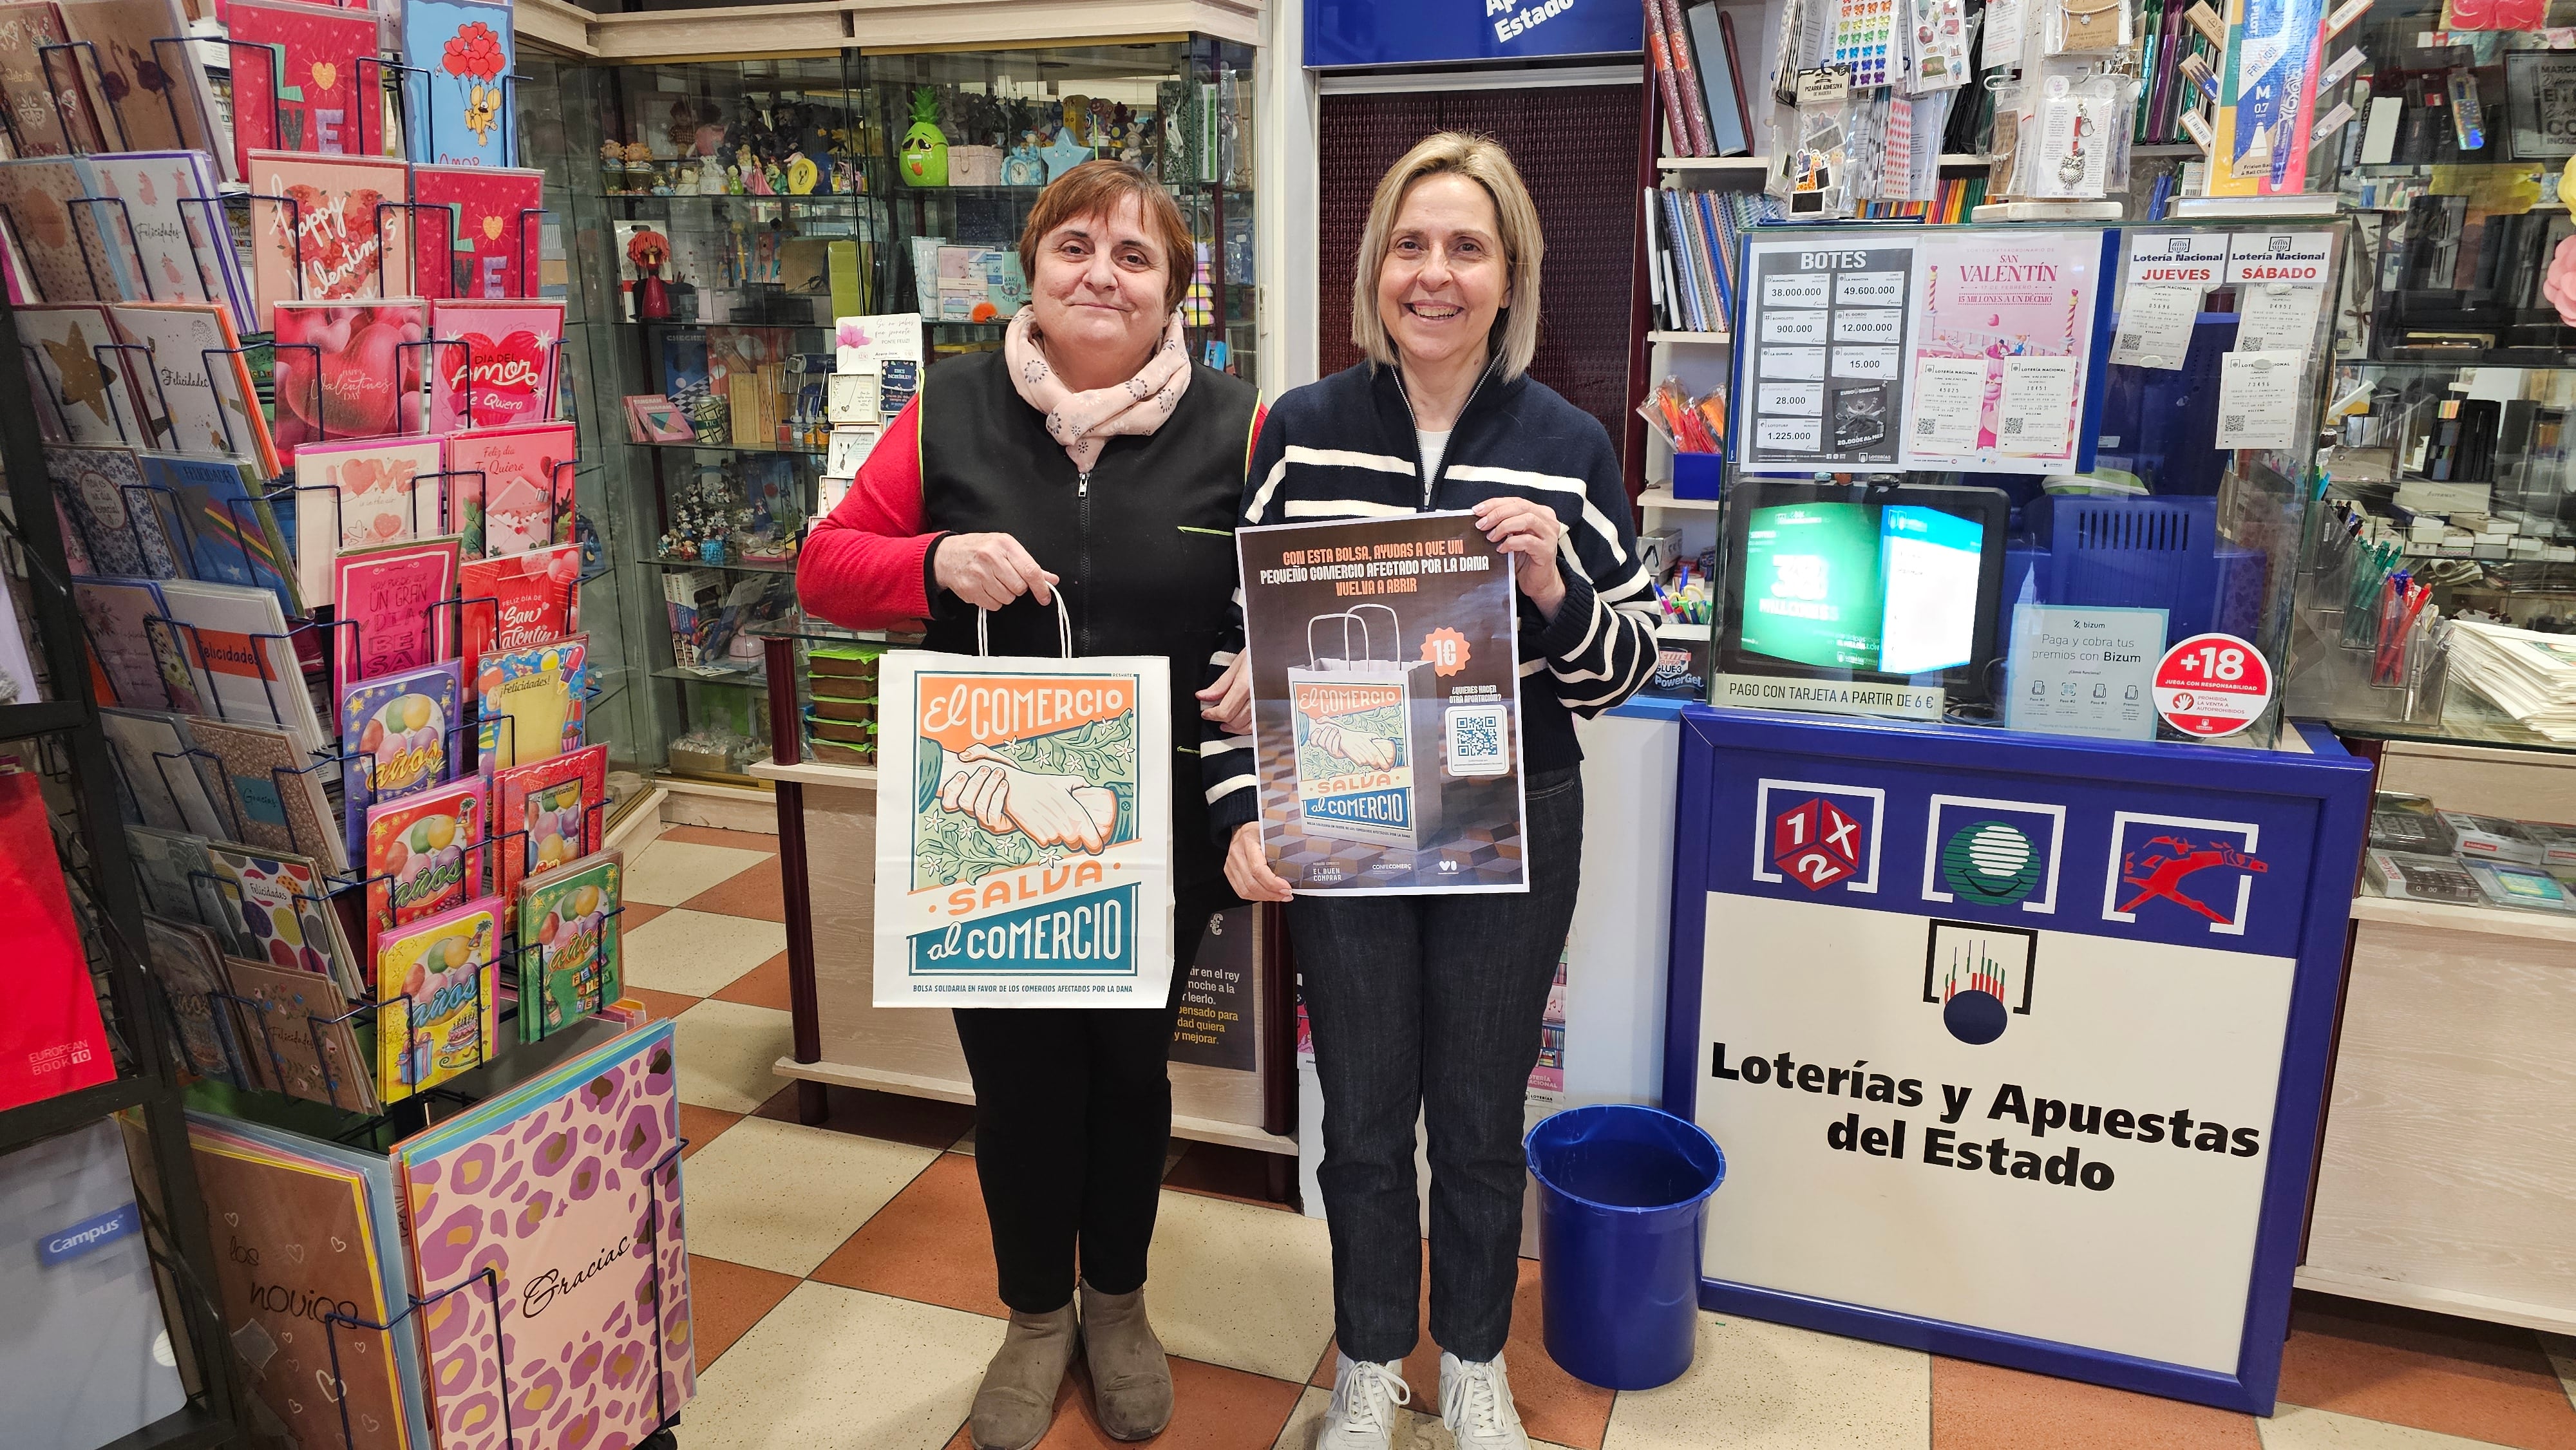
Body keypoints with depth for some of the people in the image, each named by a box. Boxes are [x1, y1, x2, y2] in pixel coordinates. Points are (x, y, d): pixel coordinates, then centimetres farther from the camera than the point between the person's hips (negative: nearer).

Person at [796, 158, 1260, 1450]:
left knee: (1129, 1068, 17)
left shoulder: (1231, 426, -4)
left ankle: (1117, 1302, 43)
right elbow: (826, 566, 1)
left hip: (1156, 834, 0)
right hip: (986, 830, 1)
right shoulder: (950, 411, -2)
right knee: (1016, 1078, 13)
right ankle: (1036, 1316, 39)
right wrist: (940, 560, -20)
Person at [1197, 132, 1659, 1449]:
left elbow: (1626, 668, -1)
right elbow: (1241, 632, 1)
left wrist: (1555, 587, -21)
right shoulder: (1302, 431, -3)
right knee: (1363, 1116, 14)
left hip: (1513, 832, 0)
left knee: (1480, 1119, 15)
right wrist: (1241, 813, -7)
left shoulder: (1570, 447, -4)